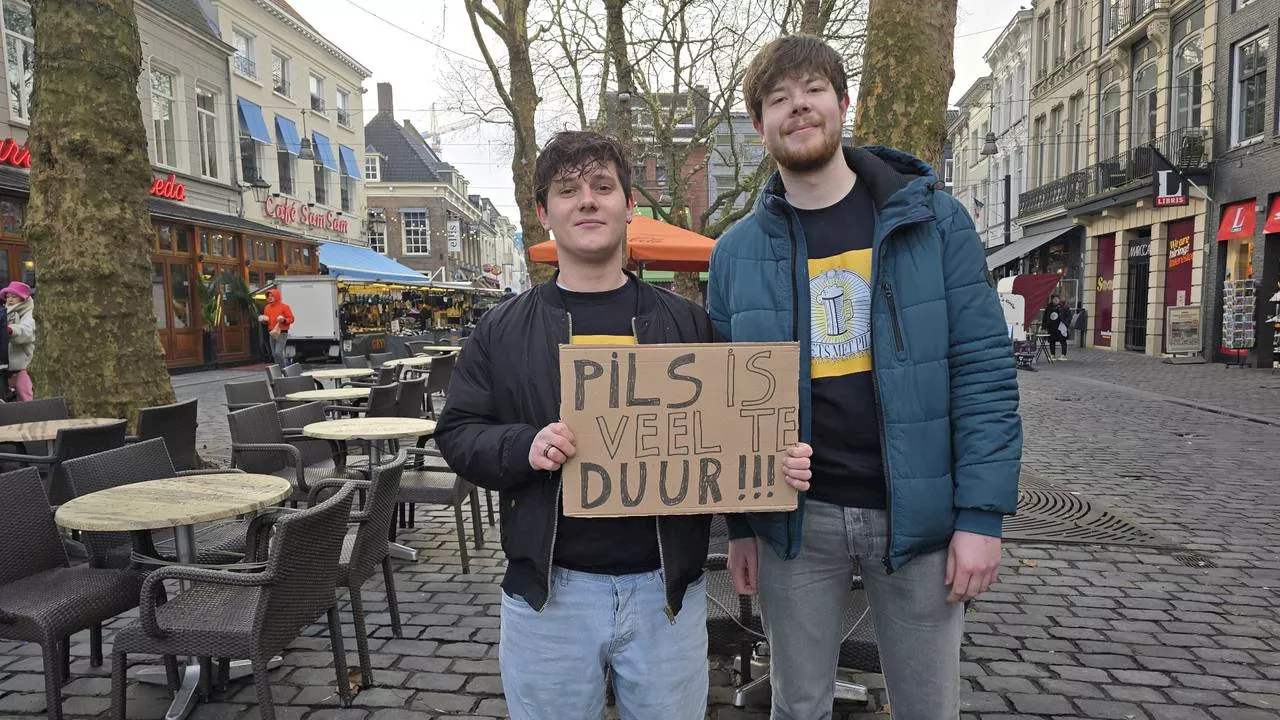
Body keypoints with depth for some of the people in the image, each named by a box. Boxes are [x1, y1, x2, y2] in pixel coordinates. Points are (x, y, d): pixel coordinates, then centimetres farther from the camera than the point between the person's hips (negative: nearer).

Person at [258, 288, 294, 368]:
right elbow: (266, 321, 23)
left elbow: (291, 319, -4)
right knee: (274, 354, 8)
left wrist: (283, 320, -22)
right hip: (272, 333, 7)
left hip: (282, 333, -7)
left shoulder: (284, 306, -5)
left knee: (278, 353, -16)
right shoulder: (267, 307, 13)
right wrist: (263, 320, 1)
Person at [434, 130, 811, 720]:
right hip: (548, 591, 0)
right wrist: (525, 446, -17)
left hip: (665, 589, 1)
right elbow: (457, 433, 3)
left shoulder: (686, 322, 3)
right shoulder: (503, 330, 3)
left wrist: (776, 466, -13)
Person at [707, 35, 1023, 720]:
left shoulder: (933, 219, -3)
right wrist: (739, 522, 4)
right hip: (793, 520, 1)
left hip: (918, 515, -1)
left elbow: (983, 369, -5)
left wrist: (982, 513, -10)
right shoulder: (737, 251, 2)